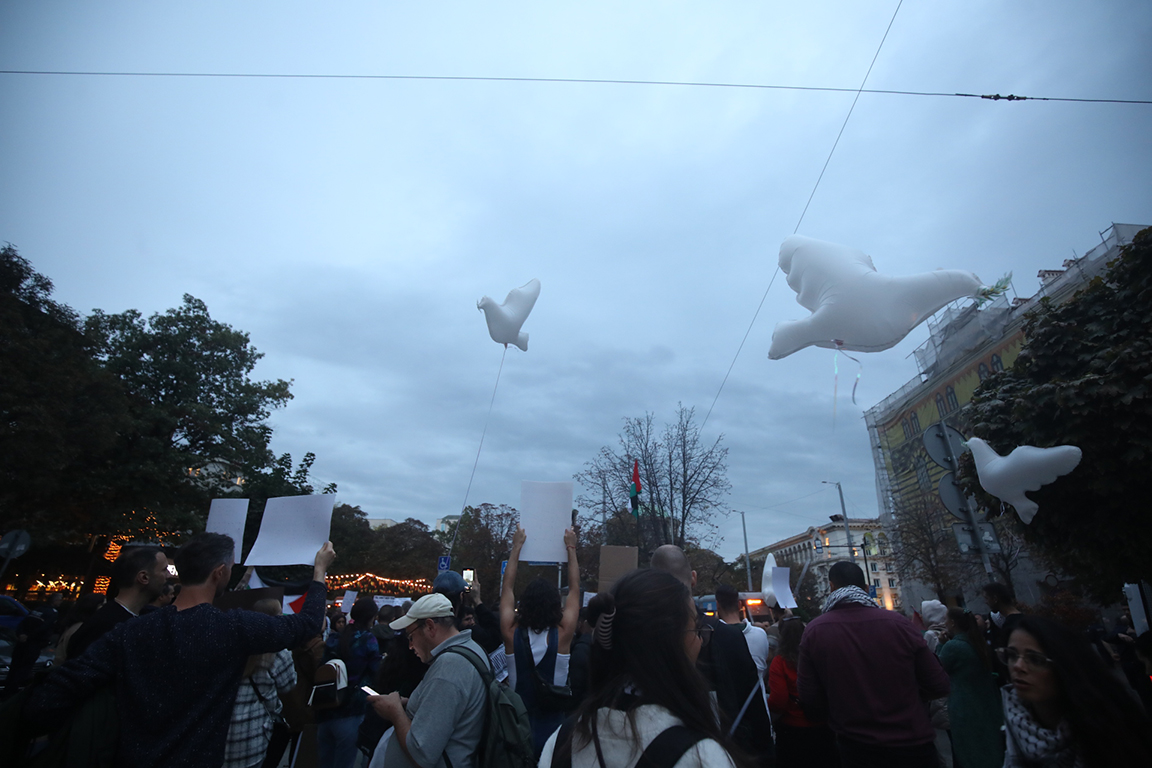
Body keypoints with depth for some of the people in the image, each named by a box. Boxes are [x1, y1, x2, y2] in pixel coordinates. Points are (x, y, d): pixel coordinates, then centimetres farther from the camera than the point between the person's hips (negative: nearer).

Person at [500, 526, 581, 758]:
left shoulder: (512, 634, -14)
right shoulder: (562, 634, -16)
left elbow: (507, 587, -1)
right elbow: (574, 589, -4)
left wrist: (517, 547, 5)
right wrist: (571, 548, 4)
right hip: (553, 728, -1)